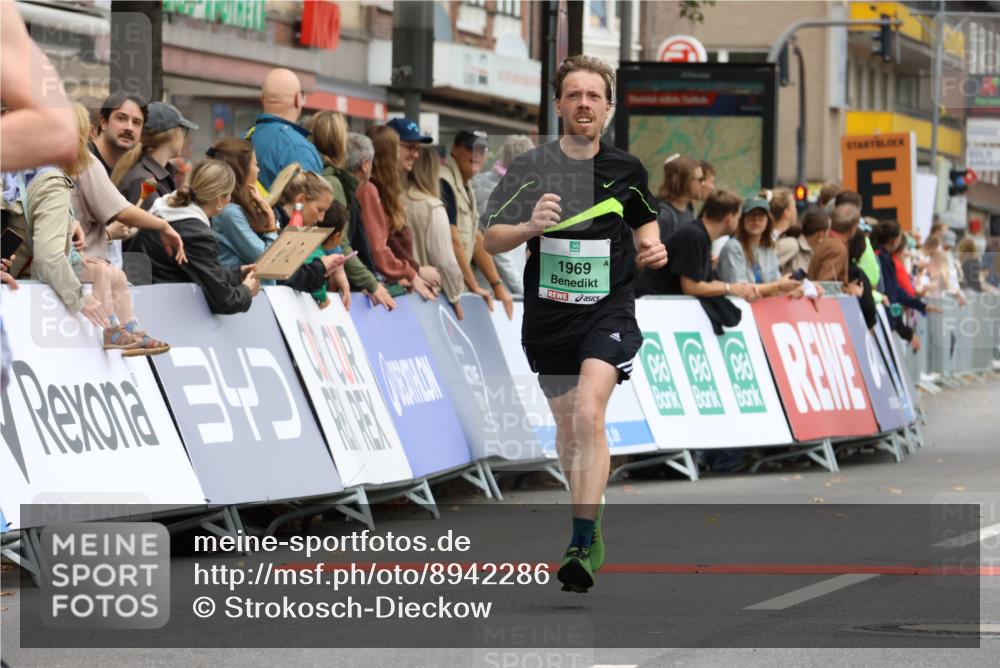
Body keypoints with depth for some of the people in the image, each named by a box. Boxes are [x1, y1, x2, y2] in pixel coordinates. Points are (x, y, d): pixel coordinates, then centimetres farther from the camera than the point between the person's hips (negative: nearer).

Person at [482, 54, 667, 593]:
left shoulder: (626, 169, 1)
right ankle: (592, 520, 39)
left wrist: (652, 247, 0)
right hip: (548, 314, 2)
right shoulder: (530, 169, -3)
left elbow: (644, 219, 21)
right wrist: (530, 226, -22)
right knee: (566, 428, 14)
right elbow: (490, 240, -2)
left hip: (608, 309, -2)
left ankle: (584, 544, -24)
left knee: (588, 415, -22)